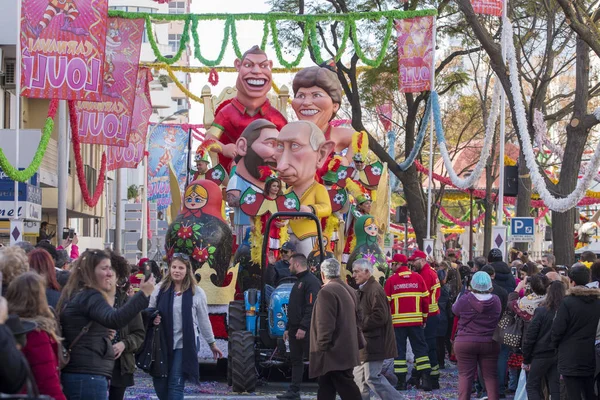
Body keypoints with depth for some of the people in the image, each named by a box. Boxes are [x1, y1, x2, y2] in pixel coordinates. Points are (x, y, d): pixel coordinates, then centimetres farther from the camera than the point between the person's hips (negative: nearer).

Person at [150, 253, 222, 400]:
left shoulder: (197, 292, -3)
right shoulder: (160, 288, 1)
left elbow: (203, 320, 7)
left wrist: (212, 343, 13)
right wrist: (152, 318, -11)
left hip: (184, 345, -2)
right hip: (162, 343, 3)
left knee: (176, 385, -8)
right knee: (159, 383, 3)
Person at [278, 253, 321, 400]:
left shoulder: (311, 281, -13)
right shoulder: (299, 282, 20)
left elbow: (312, 307, -22)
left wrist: (303, 327, -26)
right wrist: (288, 328, 22)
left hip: (306, 330, -10)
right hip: (295, 329, 10)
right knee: (296, 360, 11)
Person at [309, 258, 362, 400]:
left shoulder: (327, 292, -16)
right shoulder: (348, 290, 13)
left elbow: (325, 325, -21)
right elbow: (355, 320, 20)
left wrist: (321, 348, -17)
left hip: (334, 352, -9)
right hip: (347, 349, 9)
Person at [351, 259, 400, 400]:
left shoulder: (375, 290, -16)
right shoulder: (363, 290, 17)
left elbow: (380, 317, -23)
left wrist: (359, 325, -17)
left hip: (374, 343, -11)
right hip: (365, 342, 11)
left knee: (372, 378, -10)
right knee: (359, 377, 13)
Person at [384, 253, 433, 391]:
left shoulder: (391, 280, -6)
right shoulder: (418, 277, 1)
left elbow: (386, 302, -4)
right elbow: (425, 299, 4)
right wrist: (424, 317, 14)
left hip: (398, 321, -2)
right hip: (416, 320, 2)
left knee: (399, 350, 6)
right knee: (420, 348, 8)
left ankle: (401, 381, 6)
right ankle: (426, 379, 0)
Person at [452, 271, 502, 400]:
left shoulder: (465, 299, -13)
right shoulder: (496, 301, -5)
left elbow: (455, 310, 5)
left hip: (465, 342, -2)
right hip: (490, 343, 2)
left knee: (465, 375, 2)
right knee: (491, 376, 9)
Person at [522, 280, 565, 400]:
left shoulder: (541, 311, -11)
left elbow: (529, 337, -9)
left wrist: (526, 360, -1)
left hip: (541, 355, -4)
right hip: (559, 356, 4)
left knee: (532, 386, 8)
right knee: (555, 388, 9)